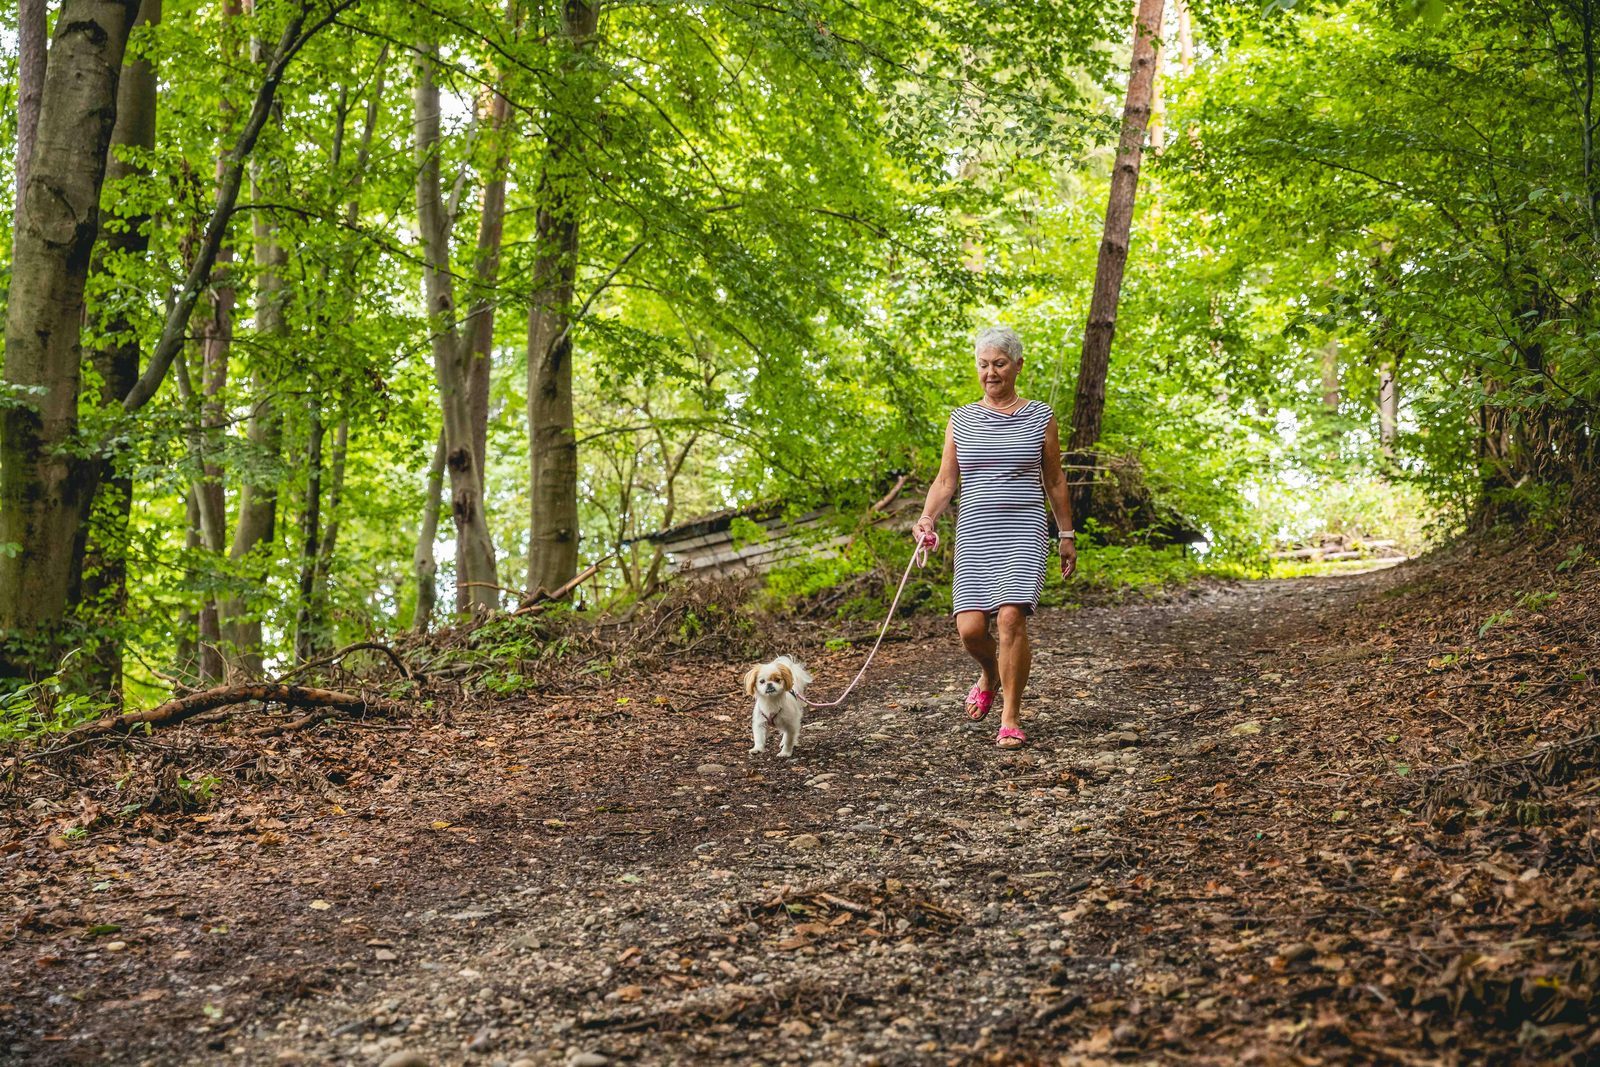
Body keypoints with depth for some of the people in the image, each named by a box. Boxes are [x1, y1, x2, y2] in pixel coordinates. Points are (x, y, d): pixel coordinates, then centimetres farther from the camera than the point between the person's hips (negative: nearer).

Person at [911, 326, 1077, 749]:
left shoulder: (1039, 417, 6)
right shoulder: (961, 420, 10)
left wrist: (1067, 535, 12)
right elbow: (945, 480, 8)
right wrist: (927, 518, -10)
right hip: (974, 534, 2)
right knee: (970, 628, -7)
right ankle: (990, 675, 30)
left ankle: (1011, 718, -4)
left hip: (1023, 532, -2)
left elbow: (1055, 481, 12)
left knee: (1011, 618, -18)